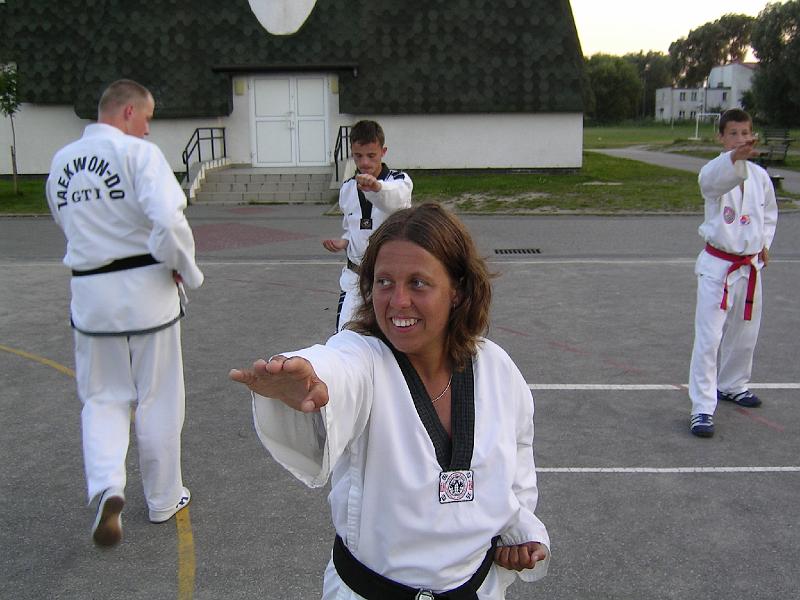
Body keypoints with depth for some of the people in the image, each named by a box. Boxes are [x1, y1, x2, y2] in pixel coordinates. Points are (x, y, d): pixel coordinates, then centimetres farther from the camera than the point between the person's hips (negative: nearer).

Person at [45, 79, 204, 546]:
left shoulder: (61, 163, 7)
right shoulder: (139, 153, -13)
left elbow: (71, 224, 15)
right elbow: (168, 220, -25)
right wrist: (186, 270, -11)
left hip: (90, 293, 4)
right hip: (145, 289, -4)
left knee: (103, 397, 17)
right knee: (158, 400, 11)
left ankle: (107, 488, -5)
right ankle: (164, 500, 26)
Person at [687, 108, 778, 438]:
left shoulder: (760, 175, 3)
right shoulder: (715, 171, -13)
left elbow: (769, 213, 20)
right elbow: (712, 179, -40)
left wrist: (765, 243, 7)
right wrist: (735, 158, -58)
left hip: (750, 266, 6)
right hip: (717, 265, -6)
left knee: (745, 334, 19)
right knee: (709, 338, -8)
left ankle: (732, 385, 43)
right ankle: (702, 408, -2)